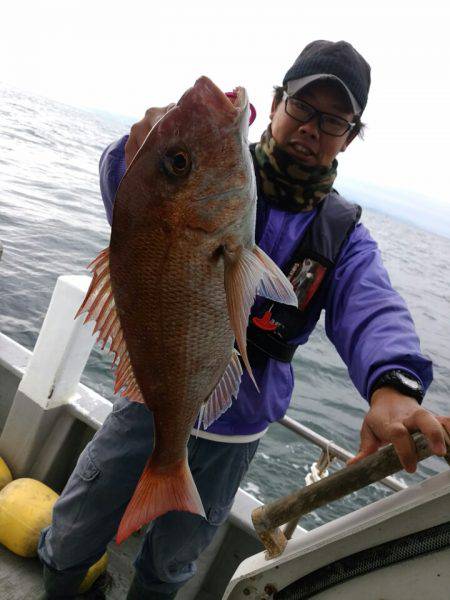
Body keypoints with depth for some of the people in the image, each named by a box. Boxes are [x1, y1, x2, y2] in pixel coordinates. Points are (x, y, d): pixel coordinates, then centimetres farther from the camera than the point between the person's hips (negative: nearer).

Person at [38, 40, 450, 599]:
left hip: (230, 439, 2)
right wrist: (147, 152, -53)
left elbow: (372, 311, -22)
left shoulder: (342, 236, -5)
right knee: (71, 537, 16)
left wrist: (392, 386, -43)